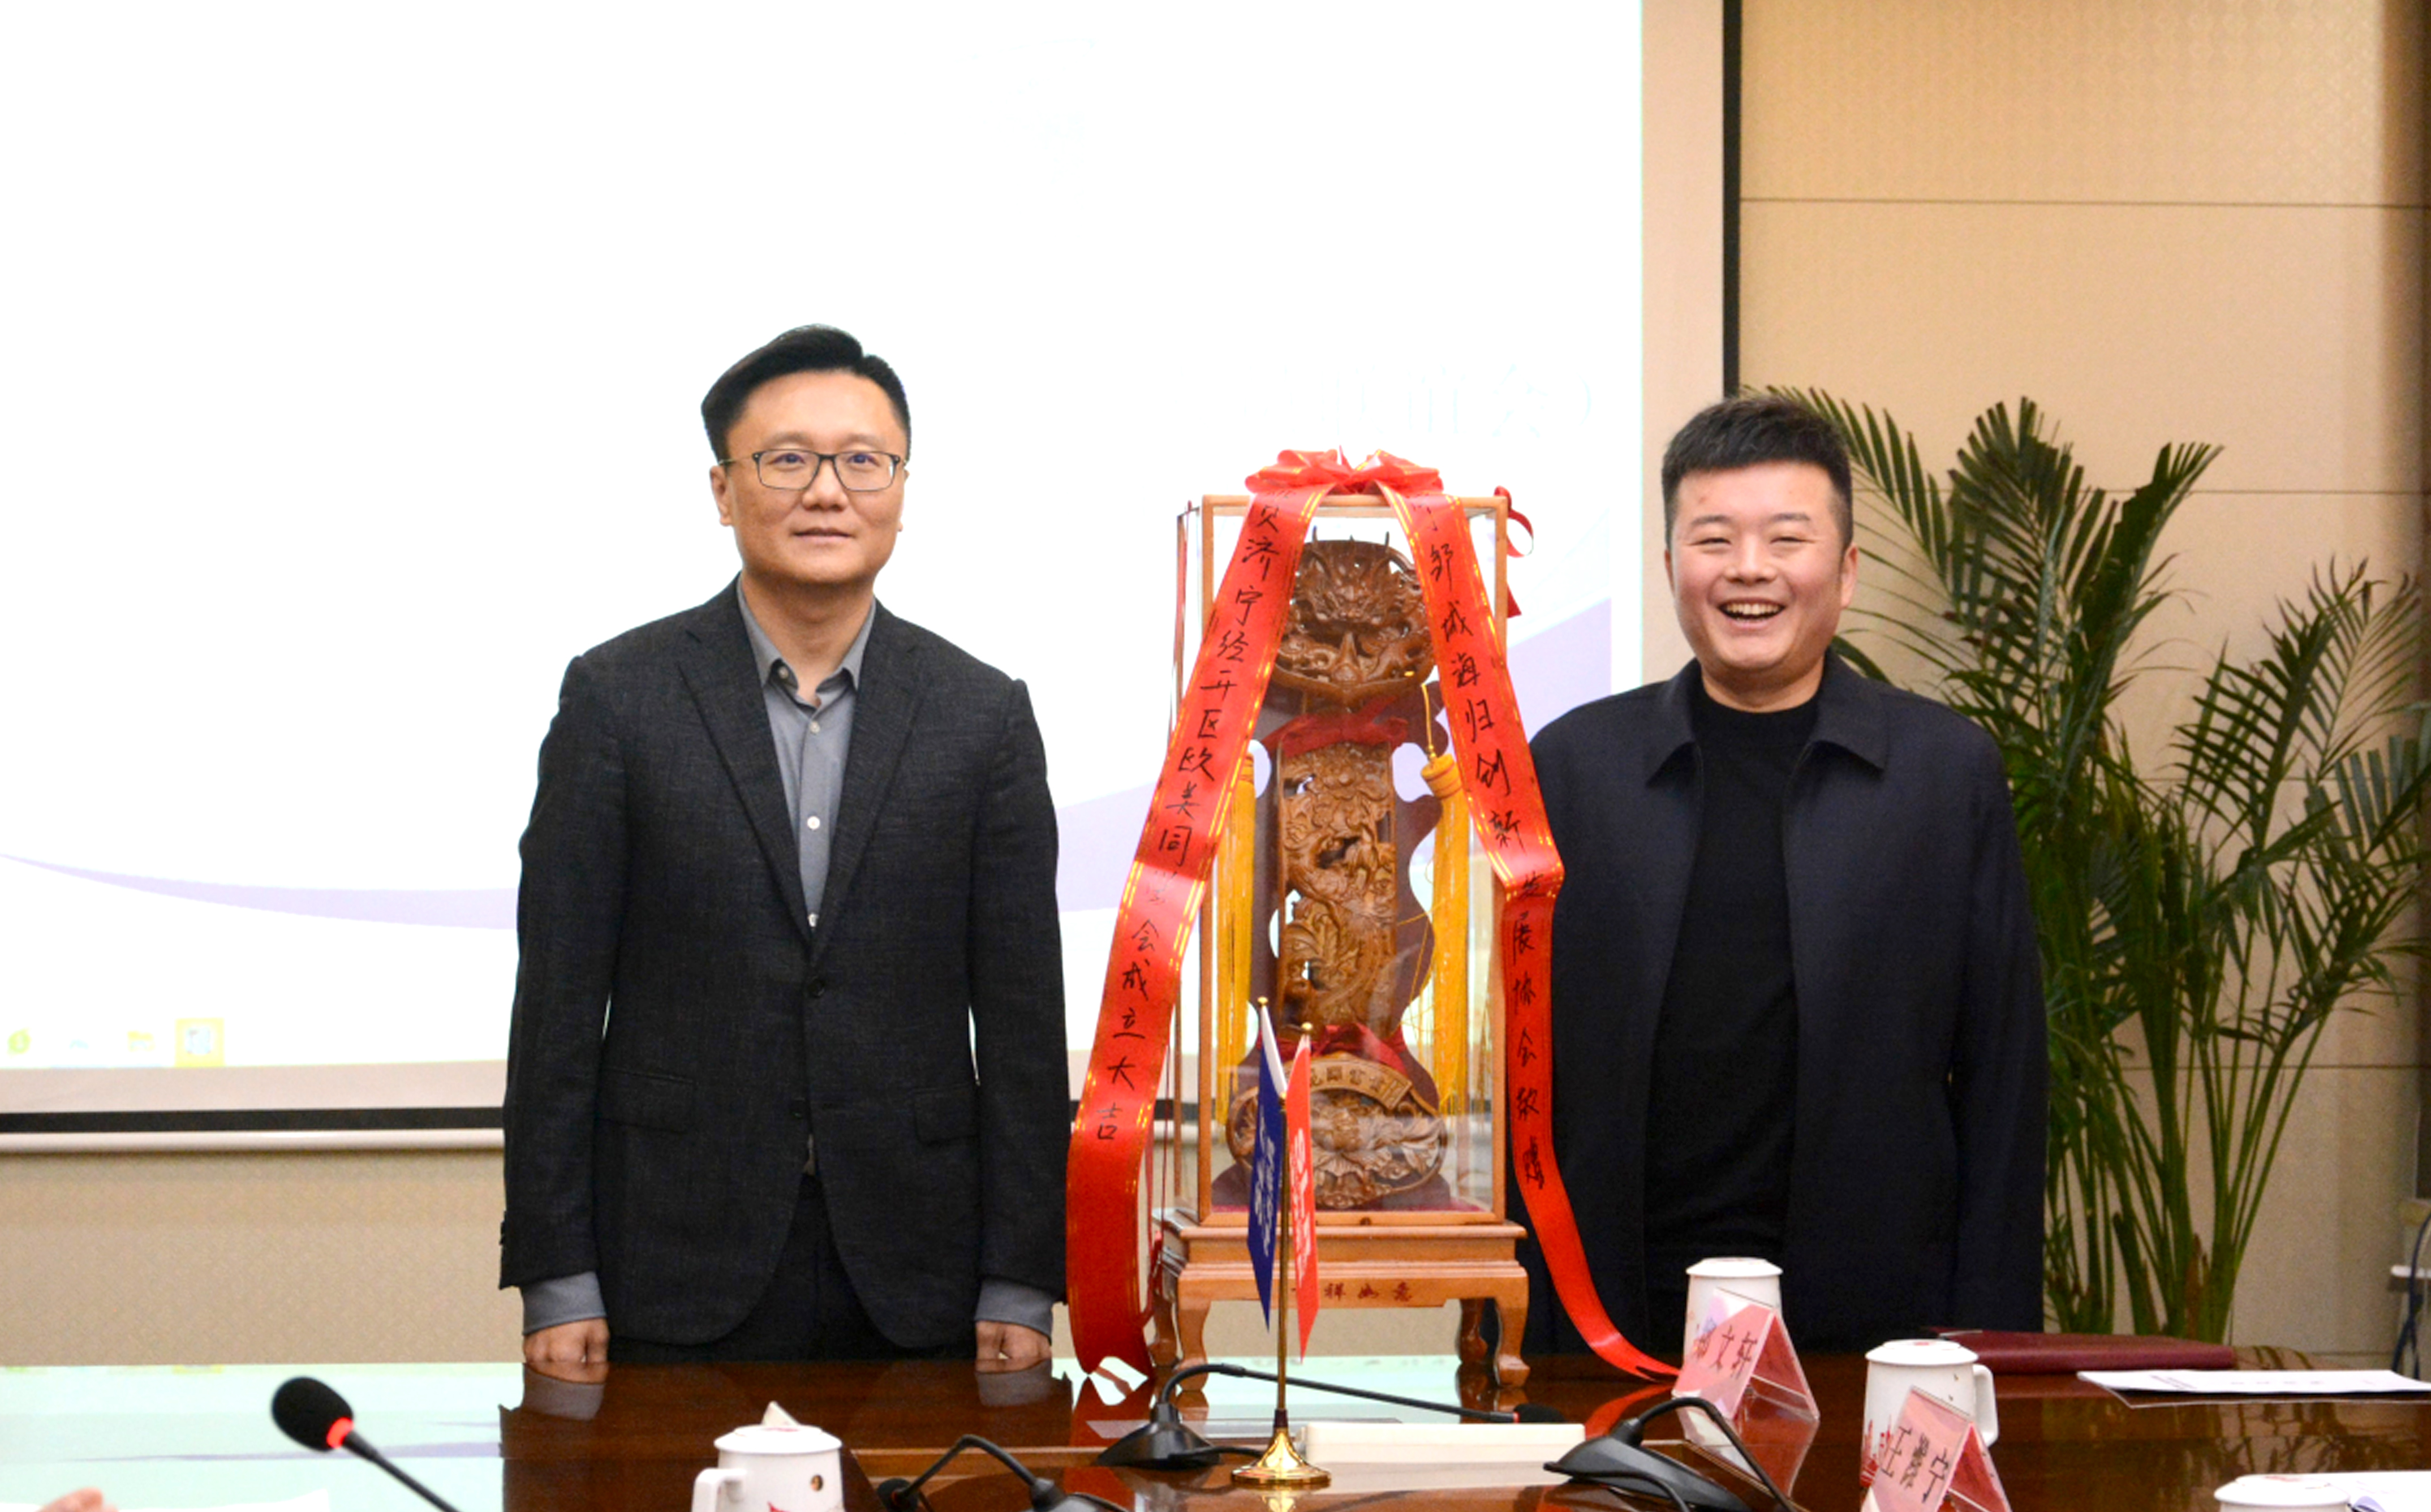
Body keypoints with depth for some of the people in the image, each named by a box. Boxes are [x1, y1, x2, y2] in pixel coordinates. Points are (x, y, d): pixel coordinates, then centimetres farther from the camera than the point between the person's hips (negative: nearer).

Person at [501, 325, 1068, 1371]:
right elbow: (559, 1001, -1)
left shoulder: (983, 717, 4)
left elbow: (1022, 1019, 4)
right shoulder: (618, 696, 1)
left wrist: (1020, 1289, 0)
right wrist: (557, 1283, -5)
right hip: (680, 1276, -1)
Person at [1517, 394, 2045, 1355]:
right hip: (1616, 1332, 1)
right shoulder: (1572, 766, 8)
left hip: (1875, 1328, 0)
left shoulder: (1951, 772, 6)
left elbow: (2002, 1078, 4)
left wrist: (1987, 1342, -2)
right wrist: (1510, 1342, 1)